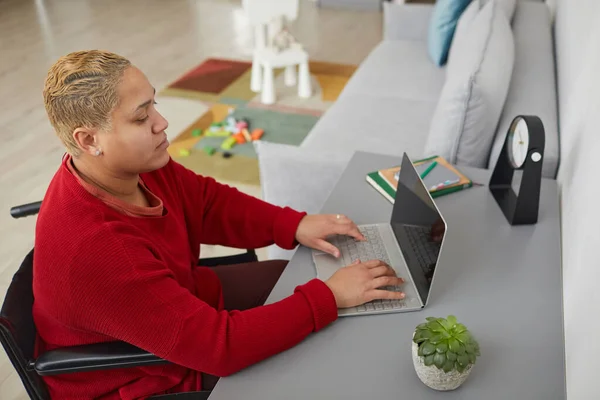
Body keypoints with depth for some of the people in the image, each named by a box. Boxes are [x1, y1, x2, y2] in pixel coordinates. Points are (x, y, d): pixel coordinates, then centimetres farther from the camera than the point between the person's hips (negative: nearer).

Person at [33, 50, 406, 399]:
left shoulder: (136, 166, -16)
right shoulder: (91, 250, -39)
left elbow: (209, 202, -1)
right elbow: (218, 344, -37)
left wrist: (295, 226, -14)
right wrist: (330, 296, -31)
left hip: (183, 298, 7)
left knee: (300, 276, 11)